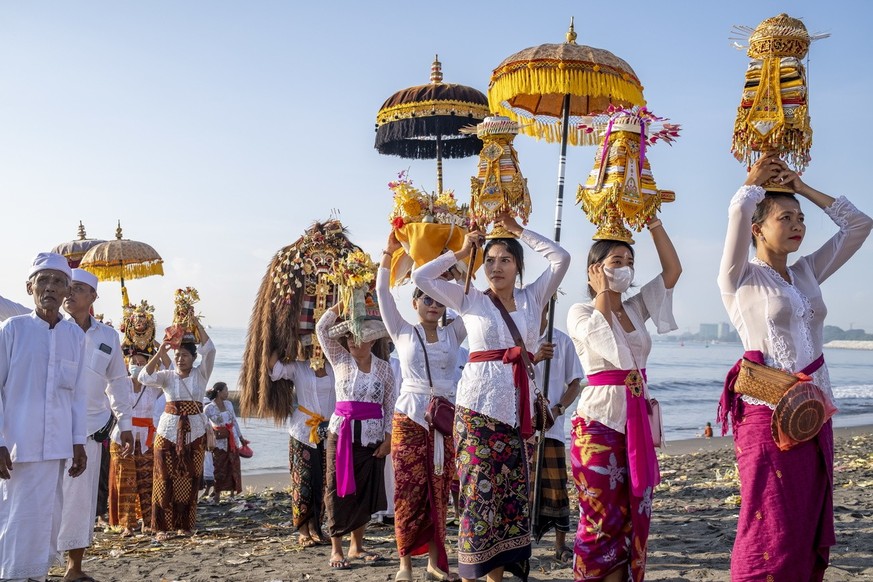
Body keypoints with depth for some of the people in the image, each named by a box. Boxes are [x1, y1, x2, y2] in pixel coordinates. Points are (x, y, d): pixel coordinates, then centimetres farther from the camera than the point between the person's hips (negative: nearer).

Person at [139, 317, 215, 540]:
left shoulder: (201, 374, 4)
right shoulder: (168, 376, 6)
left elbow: (209, 350, -11)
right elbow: (145, 377, -11)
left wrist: (197, 323, -14)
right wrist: (159, 354, -20)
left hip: (194, 432, 0)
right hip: (168, 430, 0)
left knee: (190, 480, 1)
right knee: (165, 478, -3)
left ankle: (184, 524, 12)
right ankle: (162, 526, 2)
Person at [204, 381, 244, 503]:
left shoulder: (229, 404, 5)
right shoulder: (209, 408, -11)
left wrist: (241, 437, 15)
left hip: (232, 440, 5)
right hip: (219, 442, -5)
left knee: (234, 466, 6)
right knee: (219, 467, 0)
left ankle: (233, 491, 15)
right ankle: (217, 493, 12)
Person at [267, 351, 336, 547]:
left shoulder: (334, 369, 8)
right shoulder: (297, 367, 1)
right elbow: (275, 368, -14)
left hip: (328, 433, 3)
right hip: (303, 433, -3)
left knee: (322, 483, 5)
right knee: (302, 482, -3)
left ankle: (315, 529, 15)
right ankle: (303, 532, 5)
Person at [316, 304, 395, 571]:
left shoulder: (384, 368, 4)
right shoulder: (341, 360, 3)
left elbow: (390, 407, 5)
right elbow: (322, 328, -3)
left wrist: (388, 439, -3)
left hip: (372, 436, 1)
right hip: (341, 433, -1)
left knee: (366, 492, 6)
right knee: (339, 490, -1)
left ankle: (356, 546, 20)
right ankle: (336, 549, 7)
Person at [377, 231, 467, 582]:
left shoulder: (453, 334, 9)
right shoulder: (403, 332, 5)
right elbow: (383, 291, -1)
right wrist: (390, 249, -7)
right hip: (410, 417, -2)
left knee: (439, 491, 5)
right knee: (410, 490, -4)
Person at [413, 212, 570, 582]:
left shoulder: (531, 299, 11)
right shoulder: (469, 301, 6)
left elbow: (561, 258, 5)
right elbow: (421, 276, 1)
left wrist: (518, 230, 7)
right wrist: (461, 252, 7)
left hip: (518, 408, 3)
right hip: (478, 405, -3)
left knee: (511, 493, 5)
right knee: (479, 492, -6)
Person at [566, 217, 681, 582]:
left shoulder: (636, 308, 13)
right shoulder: (580, 313, -2)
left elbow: (673, 270, 6)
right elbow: (604, 340, -23)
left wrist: (653, 223, 0)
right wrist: (603, 292, -10)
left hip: (637, 421, 6)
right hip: (598, 421, -6)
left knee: (633, 516, 7)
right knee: (602, 518, -3)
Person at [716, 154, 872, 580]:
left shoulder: (806, 274, 16)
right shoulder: (741, 278, -2)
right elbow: (738, 211, -17)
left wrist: (803, 187, 15)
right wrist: (755, 183, 4)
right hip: (768, 416, -7)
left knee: (809, 536, 8)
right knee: (771, 535, -9)